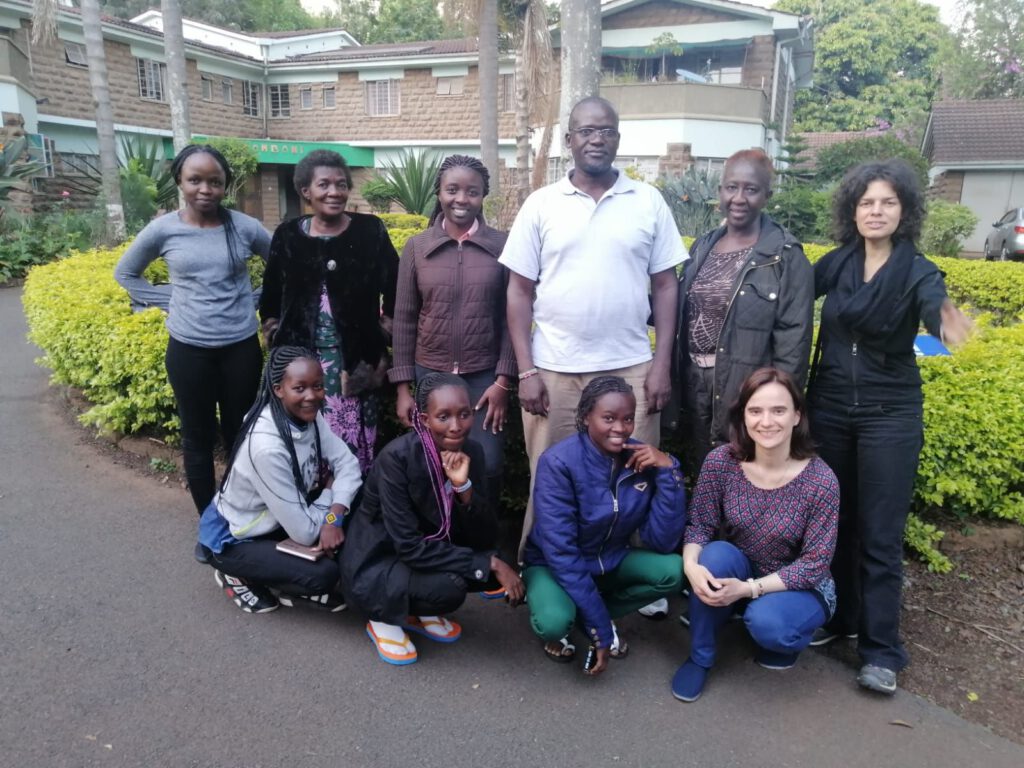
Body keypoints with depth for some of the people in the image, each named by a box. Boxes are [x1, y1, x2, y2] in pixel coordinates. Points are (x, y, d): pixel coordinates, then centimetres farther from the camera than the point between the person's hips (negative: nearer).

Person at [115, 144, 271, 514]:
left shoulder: (244, 227, -4)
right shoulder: (163, 229, -4)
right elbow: (125, 273, 11)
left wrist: (259, 301, 0)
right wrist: (169, 301, 0)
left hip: (241, 346, 0)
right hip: (188, 350, 0)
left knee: (240, 433, 11)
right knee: (198, 437, 10)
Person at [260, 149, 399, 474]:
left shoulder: (370, 230, -1)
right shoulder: (288, 235, 5)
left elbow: (395, 286, 5)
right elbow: (271, 294, 17)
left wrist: (386, 327, 2)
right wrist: (273, 330, 12)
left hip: (356, 357, -1)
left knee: (354, 441, 1)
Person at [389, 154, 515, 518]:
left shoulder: (502, 246, -2)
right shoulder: (416, 247, 2)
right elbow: (404, 319, 3)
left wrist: (503, 381, -6)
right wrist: (403, 387, 0)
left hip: (484, 377, -1)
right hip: (428, 375, 1)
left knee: (487, 465, -2)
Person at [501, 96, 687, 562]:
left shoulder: (649, 202, 5)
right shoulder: (541, 205, 3)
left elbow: (665, 287, 7)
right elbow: (519, 292, 3)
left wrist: (662, 364, -1)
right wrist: (526, 371, -4)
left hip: (631, 369, 1)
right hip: (554, 370, 0)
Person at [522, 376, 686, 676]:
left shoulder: (643, 460, -13)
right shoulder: (559, 462, -26)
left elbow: (663, 542, -18)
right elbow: (561, 552, -26)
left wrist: (668, 471, -28)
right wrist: (601, 628, -26)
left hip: (612, 561, 4)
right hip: (555, 564, -4)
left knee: (673, 570, -23)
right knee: (554, 622, -34)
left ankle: (588, 616, 1)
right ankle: (558, 624, 5)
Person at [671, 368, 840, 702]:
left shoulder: (821, 480, -23)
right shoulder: (720, 462, -18)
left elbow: (816, 563, -19)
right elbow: (699, 525, -10)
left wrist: (750, 588, -28)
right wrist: (691, 566, -32)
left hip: (799, 586, -2)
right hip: (733, 574, 2)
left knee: (766, 623, -32)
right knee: (716, 554, -30)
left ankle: (785, 636, 9)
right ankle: (700, 658, -7)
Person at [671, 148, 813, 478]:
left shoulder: (785, 257, -9)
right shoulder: (702, 247, 8)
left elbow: (793, 342, -12)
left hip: (747, 390, -5)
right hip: (694, 383, 5)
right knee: (699, 477, 16)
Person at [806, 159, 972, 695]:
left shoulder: (918, 272, -9)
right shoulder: (835, 263, 1)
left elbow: (935, 309, -29)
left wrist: (947, 322, -51)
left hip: (890, 416, -3)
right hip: (829, 407, 3)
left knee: (880, 534, 1)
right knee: (834, 519, 13)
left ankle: (881, 650, 14)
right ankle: (840, 616, 31)